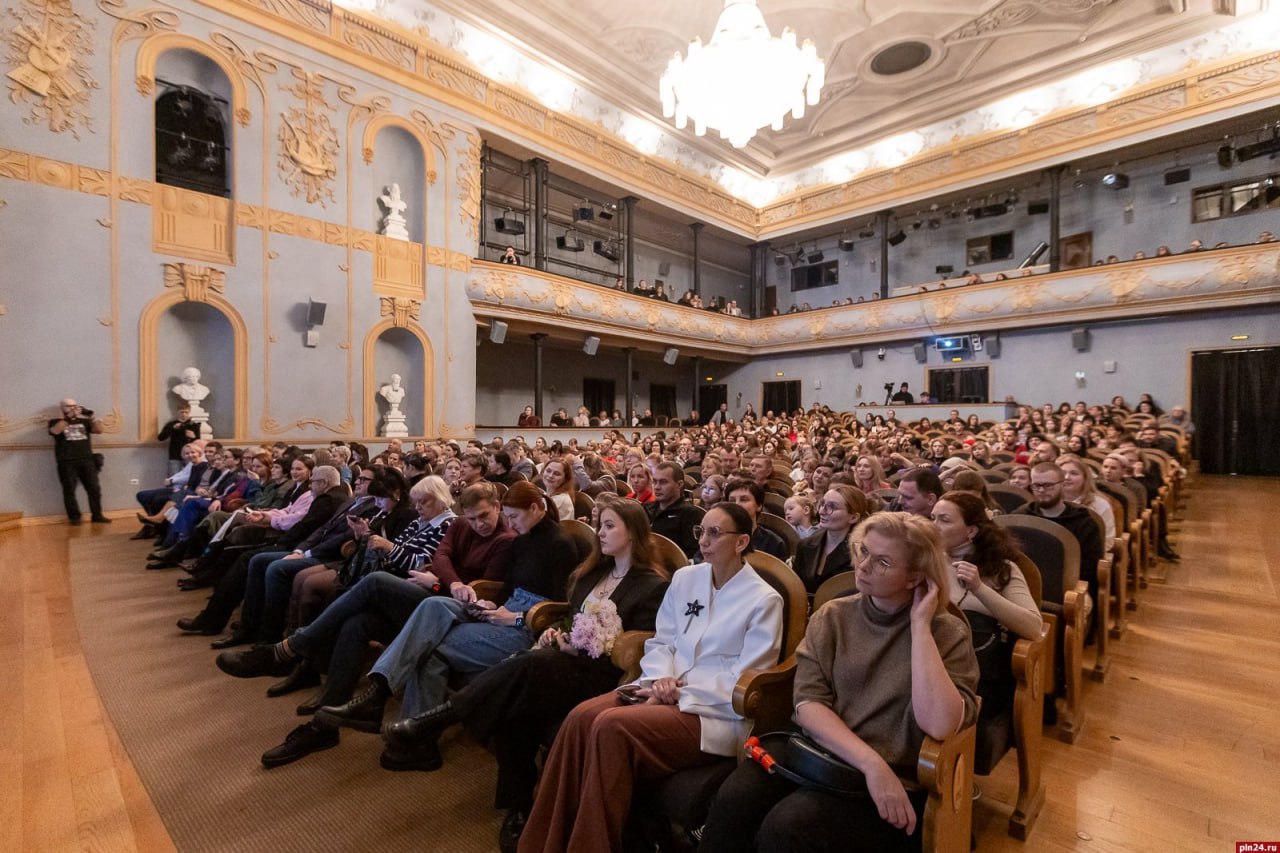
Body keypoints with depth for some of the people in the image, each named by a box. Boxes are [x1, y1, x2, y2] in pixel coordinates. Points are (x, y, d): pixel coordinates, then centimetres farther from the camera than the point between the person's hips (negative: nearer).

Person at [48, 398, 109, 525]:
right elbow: (55, 431, -15)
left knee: (94, 488, 1)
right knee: (69, 490, 0)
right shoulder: (56, 422, 7)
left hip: (87, 460, 2)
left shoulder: (84, 421, 16)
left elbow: (99, 430, 3)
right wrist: (65, 418, -15)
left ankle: (97, 515, 7)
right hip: (66, 463, -2)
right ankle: (74, 517, 6)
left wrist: (92, 416, -8)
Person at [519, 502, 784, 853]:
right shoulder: (685, 577, 9)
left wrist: (677, 692, -15)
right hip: (667, 693, 5)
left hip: (715, 713, -5)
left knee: (612, 726, -28)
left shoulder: (764, 600, -7)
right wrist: (661, 680, -9)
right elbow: (660, 641, 12)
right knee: (582, 716, -21)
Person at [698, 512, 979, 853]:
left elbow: (940, 725, -20)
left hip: (892, 777, -2)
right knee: (733, 801, -24)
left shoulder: (947, 632, -3)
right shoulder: (832, 616, 3)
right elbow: (808, 703, -5)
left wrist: (920, 626, -18)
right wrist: (871, 763, -18)